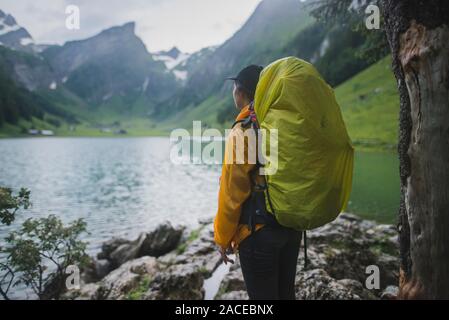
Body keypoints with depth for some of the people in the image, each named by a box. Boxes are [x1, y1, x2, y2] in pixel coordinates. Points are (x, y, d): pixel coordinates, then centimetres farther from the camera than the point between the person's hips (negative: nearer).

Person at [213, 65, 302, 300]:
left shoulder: (242, 131, -15)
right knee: (285, 293, 20)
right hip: (292, 227, 7)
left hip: (258, 232, -7)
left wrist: (223, 237, -3)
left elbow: (232, 192, -15)